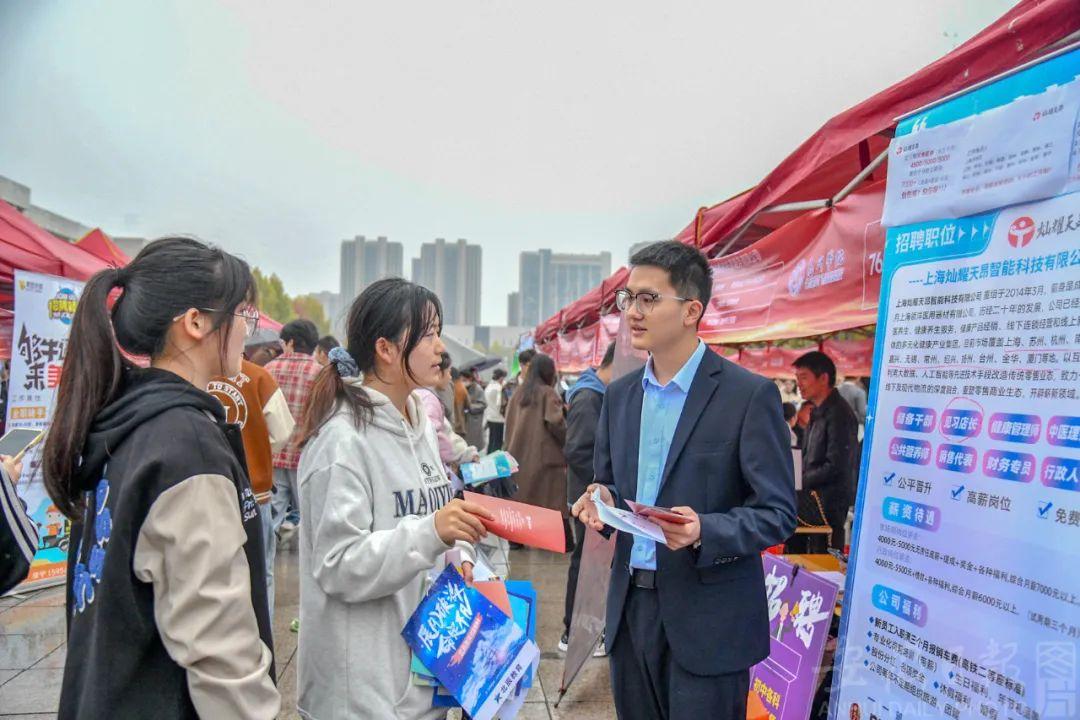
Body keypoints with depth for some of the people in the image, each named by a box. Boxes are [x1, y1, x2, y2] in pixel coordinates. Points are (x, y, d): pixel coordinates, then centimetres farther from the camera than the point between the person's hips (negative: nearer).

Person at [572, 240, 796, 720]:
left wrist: (704, 532, -28)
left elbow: (778, 514, -11)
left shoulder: (749, 394, -12)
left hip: (708, 616, -5)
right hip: (631, 605, 6)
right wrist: (601, 500, -8)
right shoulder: (619, 394, 6)